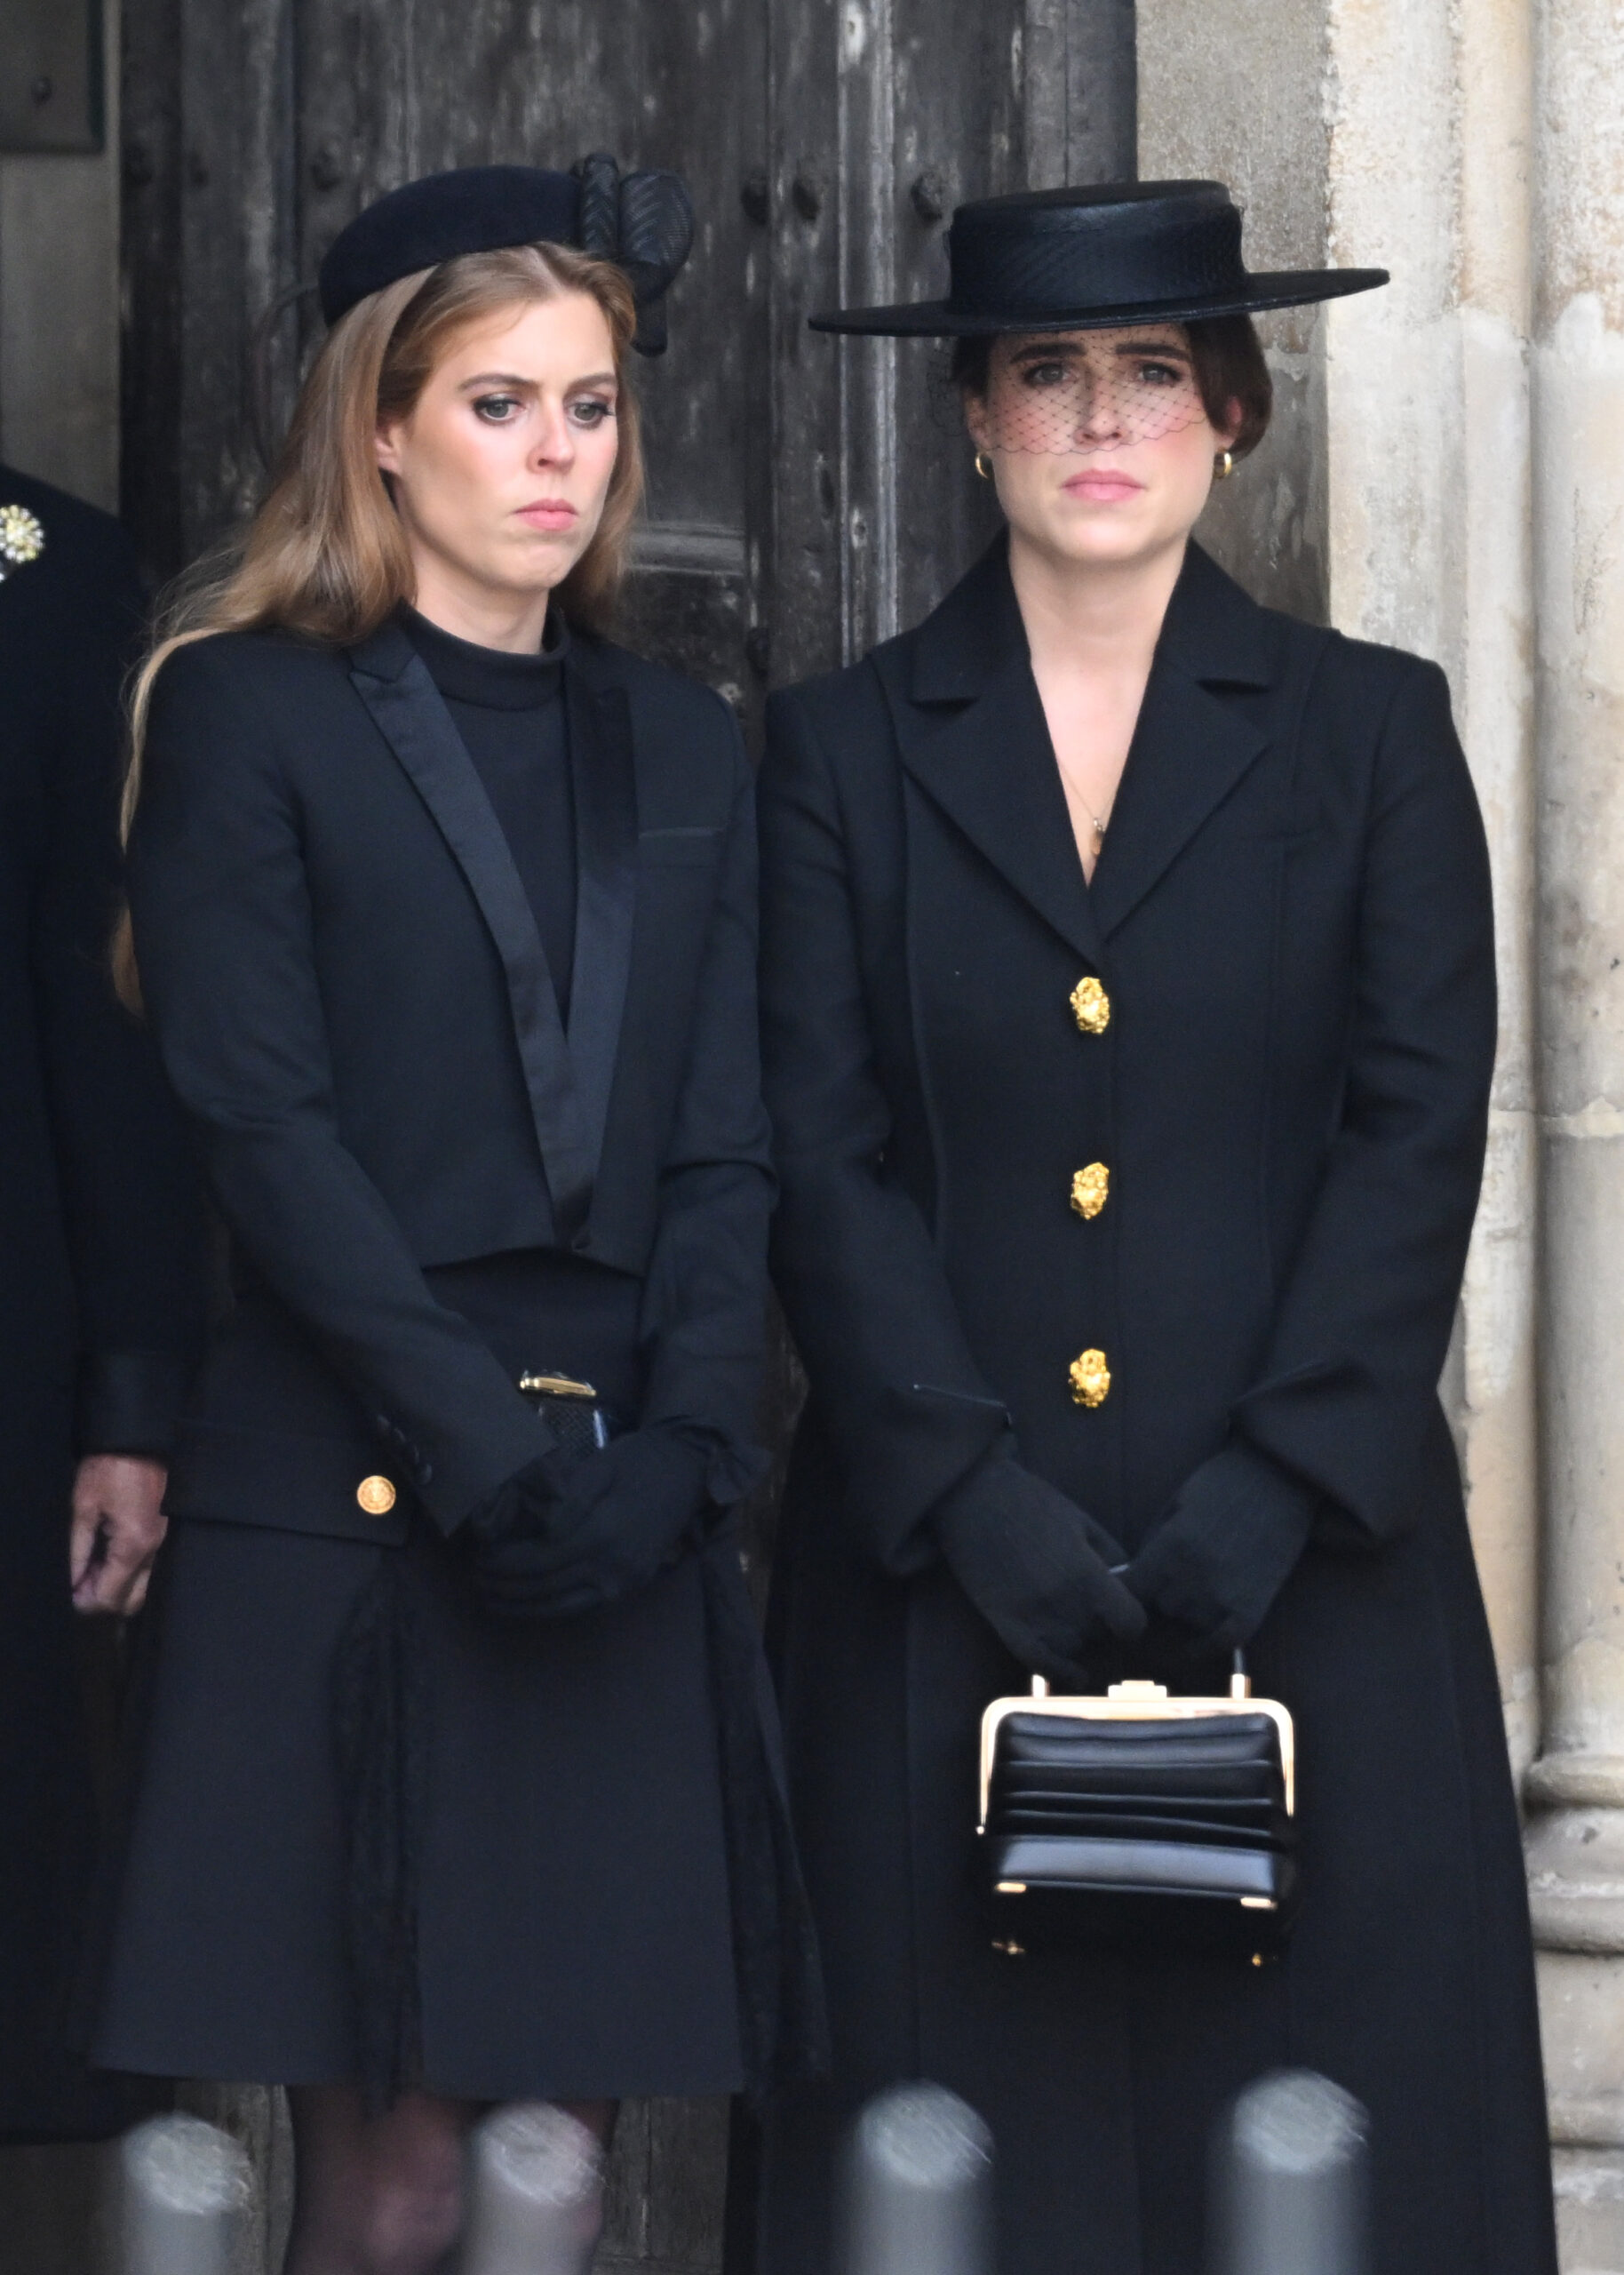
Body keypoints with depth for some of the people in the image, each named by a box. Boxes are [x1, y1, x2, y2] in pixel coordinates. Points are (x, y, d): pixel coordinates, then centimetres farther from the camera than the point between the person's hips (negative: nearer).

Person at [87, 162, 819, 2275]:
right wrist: (484, 1448, -14)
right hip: (352, 1519, -4)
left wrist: (675, 1452, -6)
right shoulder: (251, 716, 2)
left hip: (621, 1530, 4)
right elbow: (261, 1126, -7)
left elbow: (724, 1150, 11)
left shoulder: (683, 750, 17)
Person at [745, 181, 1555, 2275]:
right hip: (941, 1565, 0)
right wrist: (976, 1494, -11)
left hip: (1305, 1565, 0)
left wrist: (1273, 1494, -12)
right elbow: (821, 1163, 1)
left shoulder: (1370, 734, 9)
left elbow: (1418, 1135, 0)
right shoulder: (844, 752, 9)